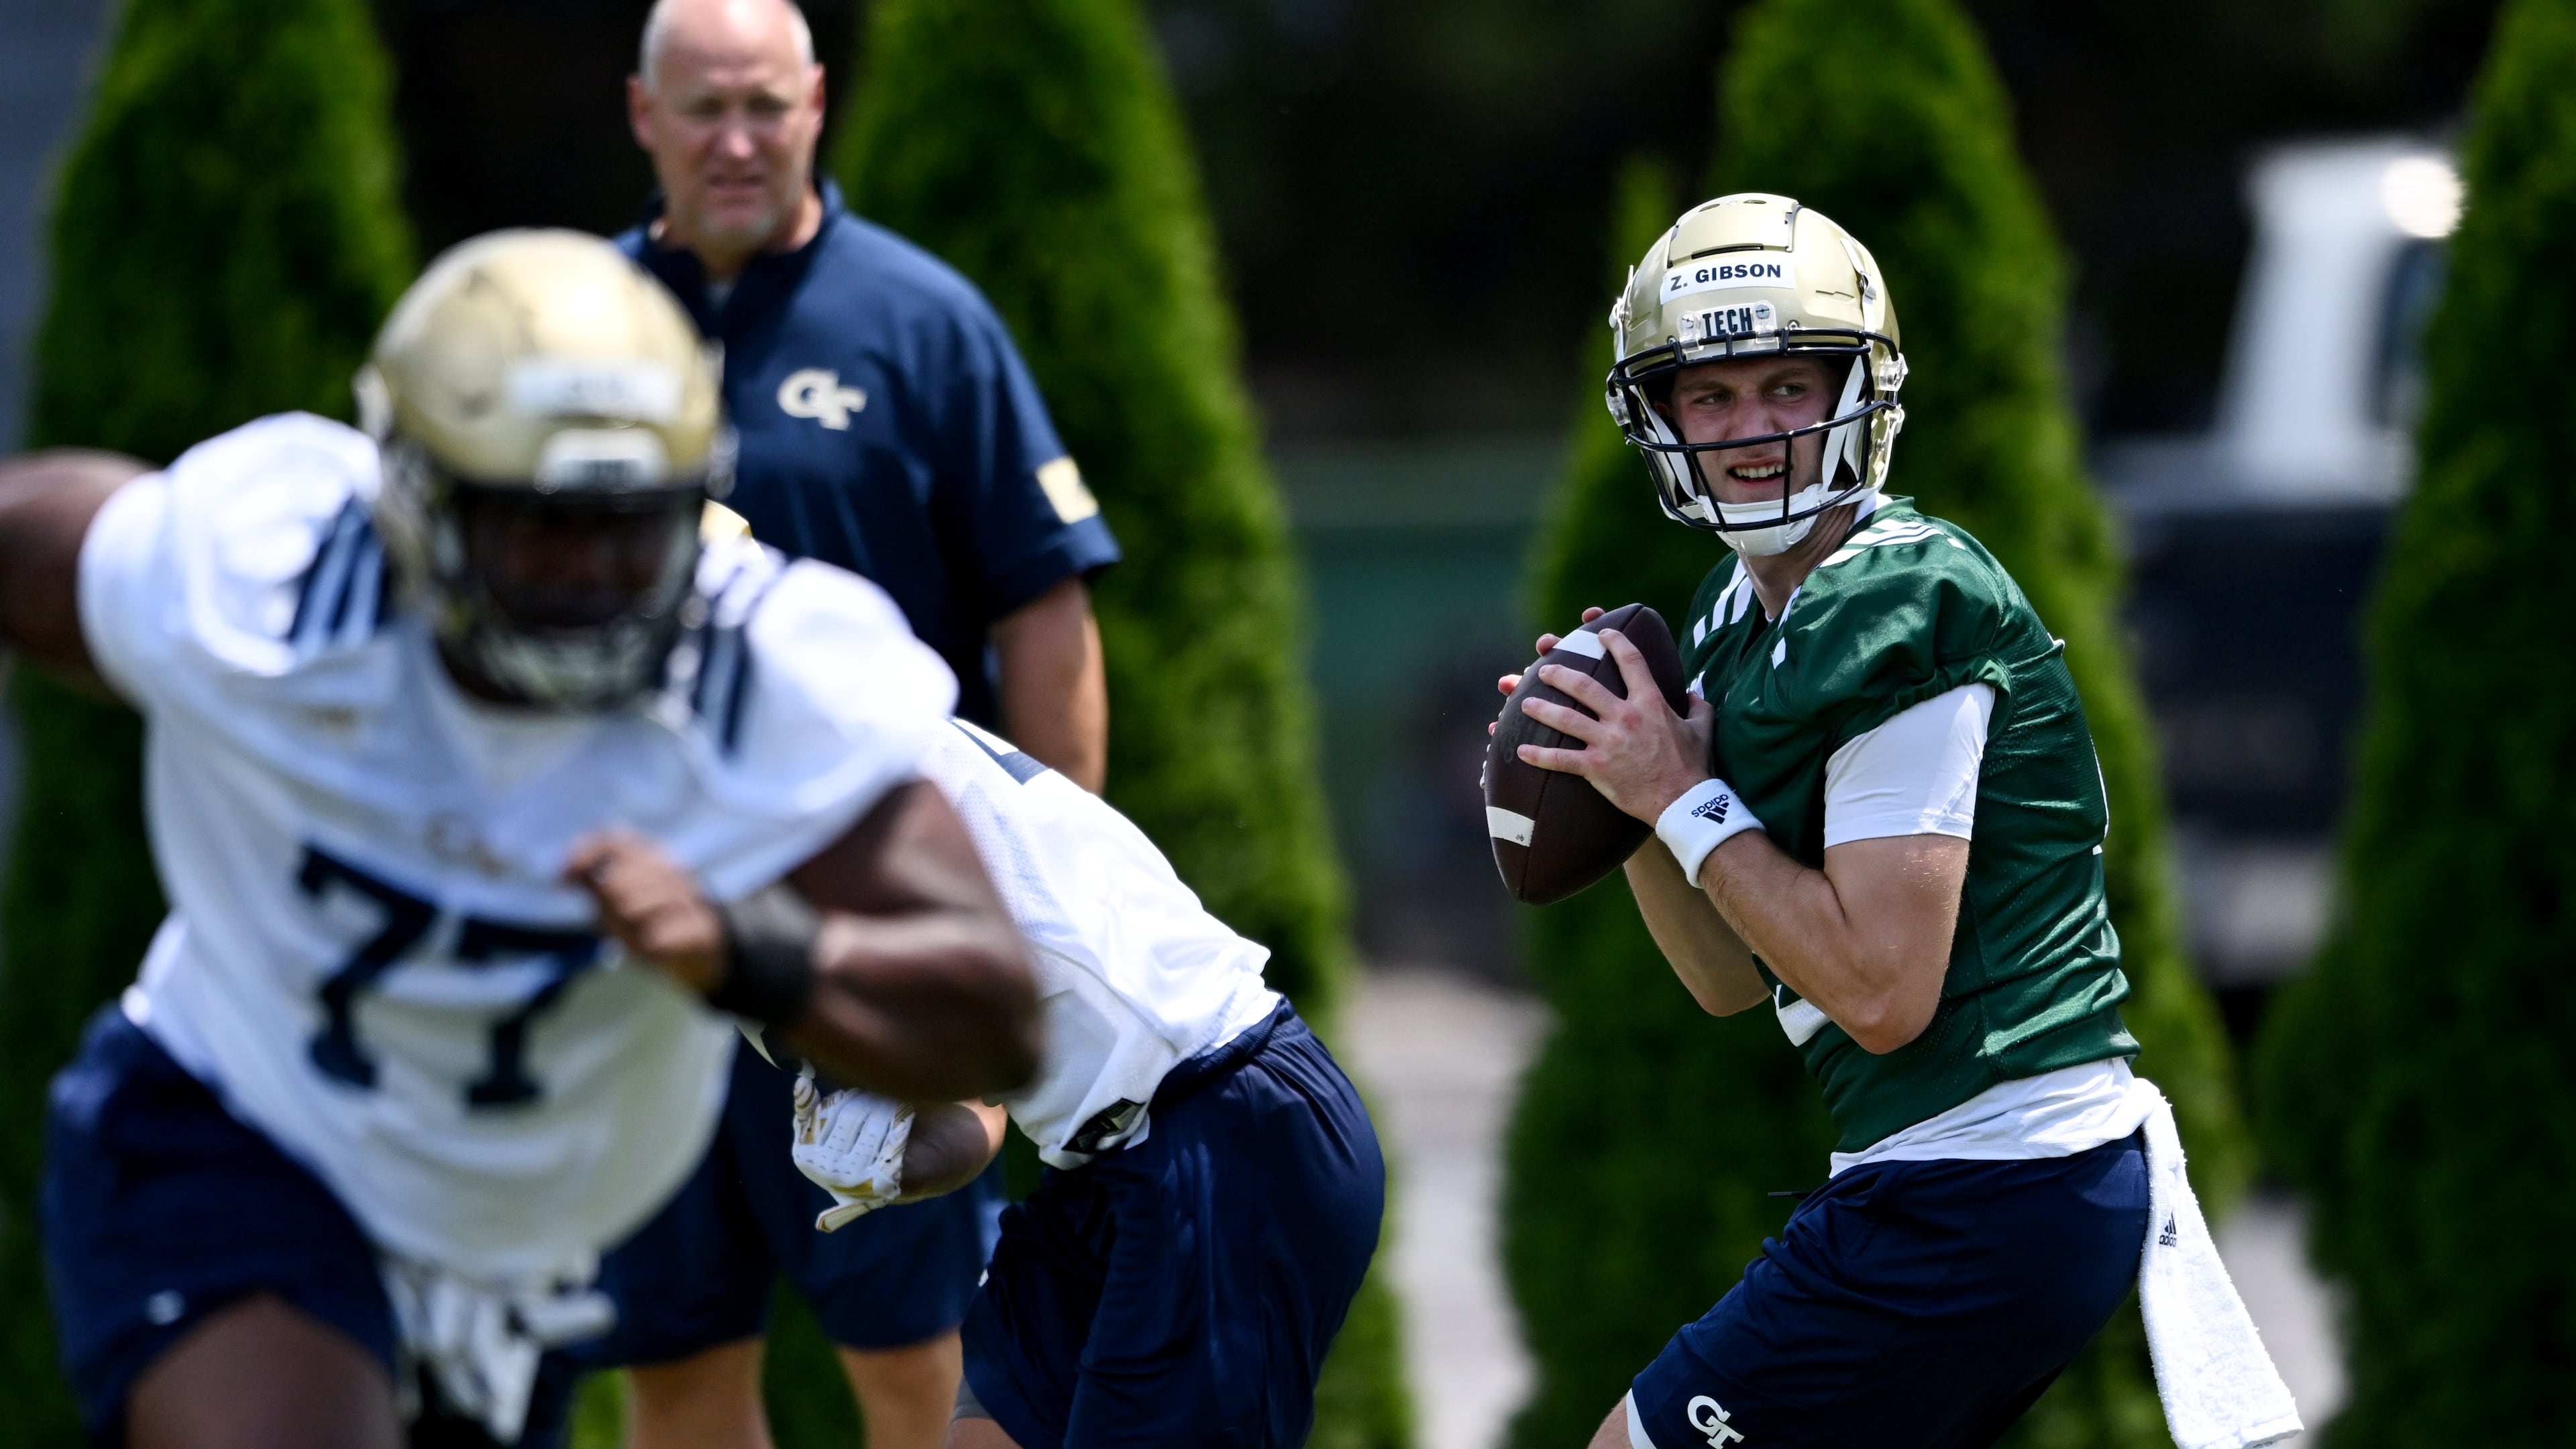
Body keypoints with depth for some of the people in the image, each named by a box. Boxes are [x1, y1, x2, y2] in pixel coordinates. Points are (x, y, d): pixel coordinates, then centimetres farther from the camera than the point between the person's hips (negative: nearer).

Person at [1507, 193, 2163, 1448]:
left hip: (1971, 1202, -10)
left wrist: (1686, 801, -13)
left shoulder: (1893, 616, -17)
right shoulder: (1742, 616, 13)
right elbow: (1735, 980, 17)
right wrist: (1620, 793, 2)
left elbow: (1883, 991, -21)